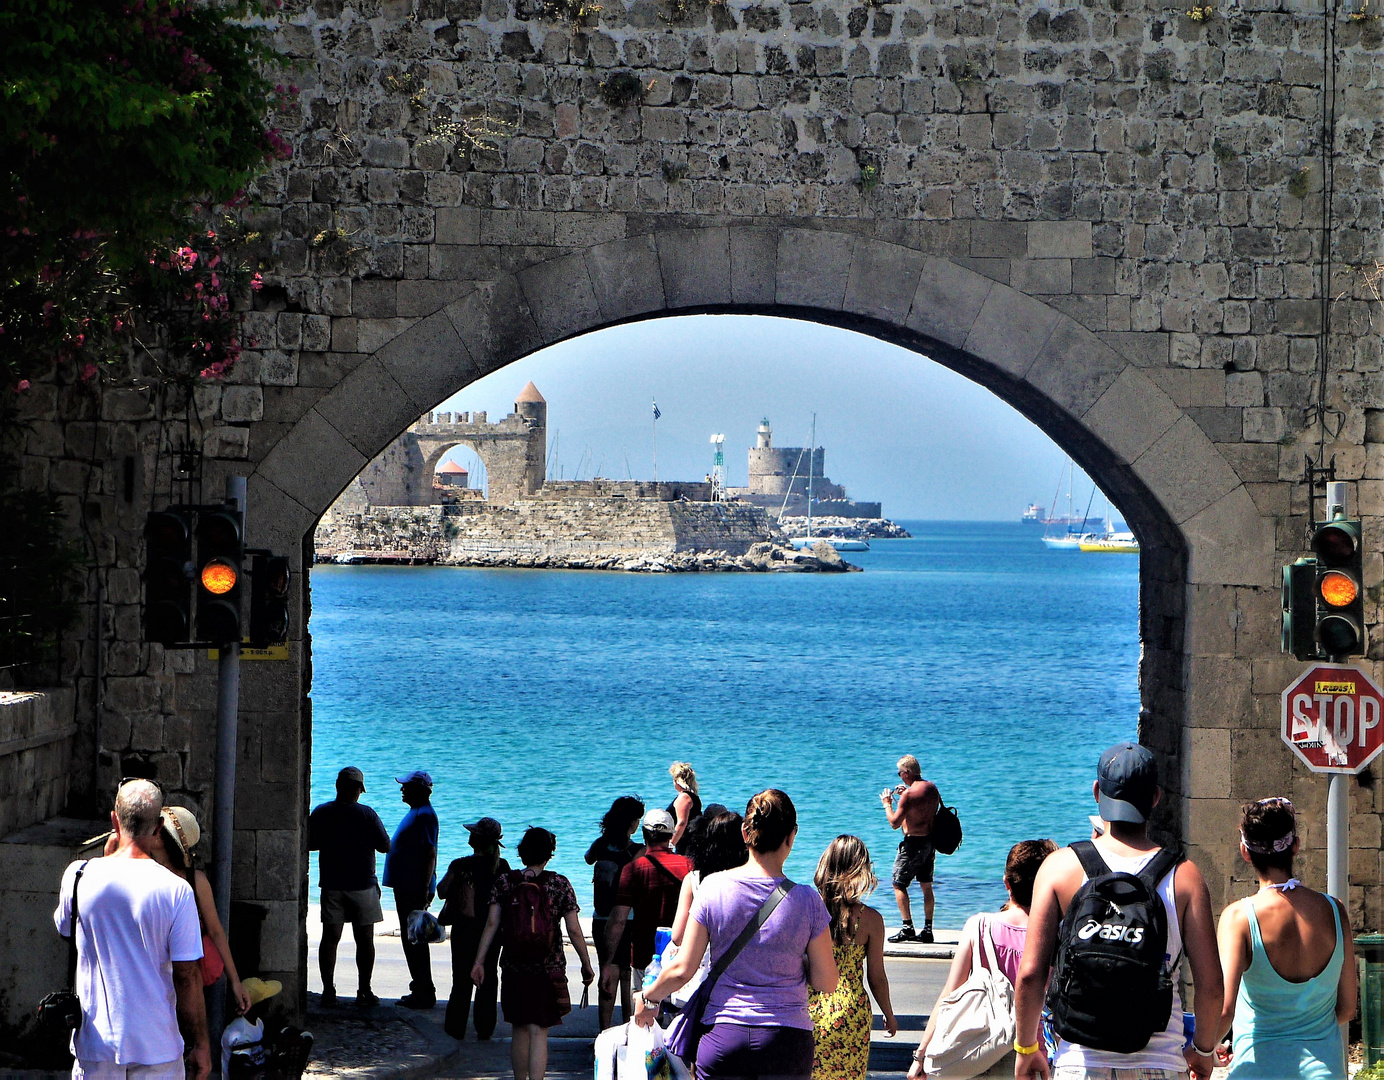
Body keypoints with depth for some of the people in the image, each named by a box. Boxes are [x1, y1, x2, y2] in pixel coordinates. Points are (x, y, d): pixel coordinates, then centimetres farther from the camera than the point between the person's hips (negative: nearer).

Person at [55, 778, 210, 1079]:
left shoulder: (78, 876, -6)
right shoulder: (176, 890, -12)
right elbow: (188, 976, -9)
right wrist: (200, 1044, 2)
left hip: (95, 1042, 2)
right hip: (158, 1045, -2)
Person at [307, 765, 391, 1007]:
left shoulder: (321, 813, -1)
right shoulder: (366, 814, -10)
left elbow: (309, 844, 7)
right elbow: (385, 847, -7)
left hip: (331, 885, 2)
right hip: (362, 885, -2)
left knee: (330, 937, 5)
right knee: (364, 939, 5)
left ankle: (328, 990, 3)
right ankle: (364, 992, 6)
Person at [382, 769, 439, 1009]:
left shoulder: (424, 815, -17)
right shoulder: (416, 812, 15)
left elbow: (430, 854, -23)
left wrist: (424, 892, -25)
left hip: (415, 890, -11)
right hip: (406, 888, 11)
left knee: (415, 940, -7)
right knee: (410, 938, 15)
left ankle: (424, 994, -3)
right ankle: (420, 989, 22)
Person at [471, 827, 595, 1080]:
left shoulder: (505, 882, 1)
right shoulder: (560, 884, -4)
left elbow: (491, 924, -4)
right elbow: (574, 931, -4)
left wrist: (478, 962, 0)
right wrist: (587, 965, 7)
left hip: (513, 967, 2)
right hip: (548, 970, -2)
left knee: (519, 1029, 17)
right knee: (538, 1031, -3)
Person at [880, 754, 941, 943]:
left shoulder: (909, 794, -20)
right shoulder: (932, 788, 5)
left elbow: (895, 823, -18)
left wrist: (887, 804, -3)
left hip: (914, 843, -8)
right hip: (931, 840, 8)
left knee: (899, 884, 2)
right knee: (926, 886, 14)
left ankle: (908, 927, -5)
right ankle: (927, 929, 14)